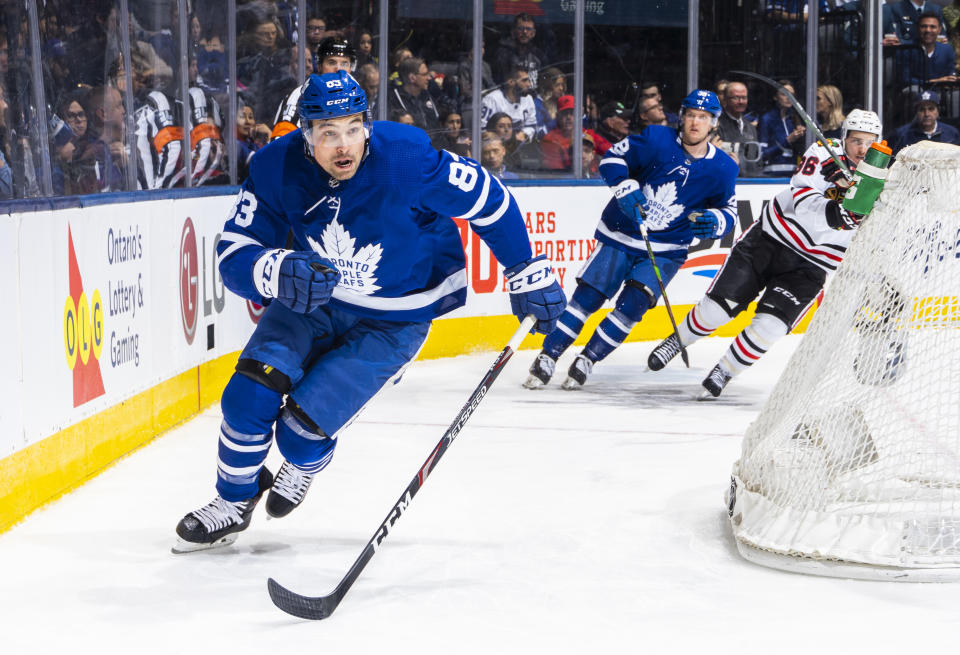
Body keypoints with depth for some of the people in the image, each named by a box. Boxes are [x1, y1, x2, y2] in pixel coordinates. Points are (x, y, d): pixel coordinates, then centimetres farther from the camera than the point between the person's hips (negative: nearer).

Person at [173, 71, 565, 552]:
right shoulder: (277, 167, -20)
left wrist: (528, 272, -8)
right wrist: (279, 272, -40)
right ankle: (233, 504, 15)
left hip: (393, 321, -3)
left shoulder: (405, 158, -30)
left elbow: (488, 199, -16)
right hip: (310, 299, 3)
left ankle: (303, 465, 28)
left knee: (301, 431, -13)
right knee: (248, 398, -15)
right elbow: (235, 254, -17)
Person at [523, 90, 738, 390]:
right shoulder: (657, 139, -11)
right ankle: (547, 359, 3)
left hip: (665, 251, 1)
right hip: (620, 235, 0)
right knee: (587, 296, -6)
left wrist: (714, 221, -18)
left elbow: (729, 212, 4)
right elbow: (612, 157, -3)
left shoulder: (723, 169, -6)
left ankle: (587, 360, -4)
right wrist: (626, 188, -19)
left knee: (633, 303, -17)